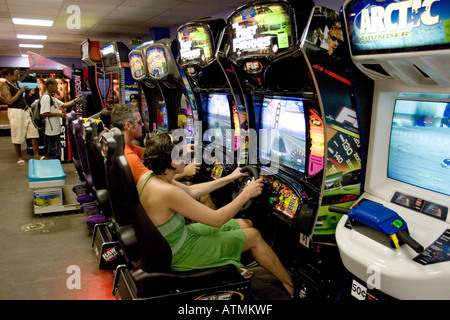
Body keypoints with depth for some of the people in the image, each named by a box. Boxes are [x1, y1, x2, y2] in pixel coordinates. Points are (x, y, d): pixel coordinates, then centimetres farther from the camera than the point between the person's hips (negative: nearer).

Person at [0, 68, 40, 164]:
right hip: (15, 111, -7)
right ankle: (20, 158, 14)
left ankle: (36, 155, 6)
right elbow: (10, 101, -17)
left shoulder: (17, 84, 14)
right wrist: (20, 91, -13)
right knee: (17, 136, 2)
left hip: (26, 110, 7)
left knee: (33, 131, 1)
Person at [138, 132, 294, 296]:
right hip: (181, 254, -8)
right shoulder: (167, 192, -33)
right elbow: (217, 220, -26)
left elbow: (189, 191, 9)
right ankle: (289, 282, 23)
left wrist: (229, 178, 12)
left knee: (246, 224, 12)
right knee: (254, 236, 4)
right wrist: (247, 193, -13)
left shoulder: (149, 177, -6)